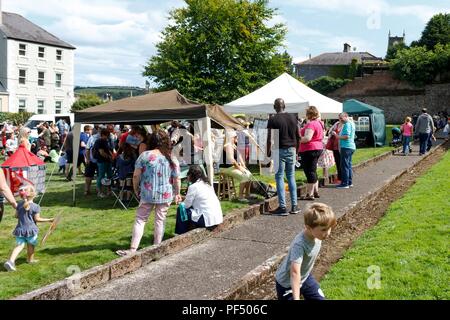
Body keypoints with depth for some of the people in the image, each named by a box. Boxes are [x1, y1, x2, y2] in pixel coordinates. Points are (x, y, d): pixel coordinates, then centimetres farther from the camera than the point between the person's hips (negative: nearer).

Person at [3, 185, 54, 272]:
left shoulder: (20, 204, 4)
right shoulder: (35, 207, -11)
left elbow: (16, 215, 11)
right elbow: (37, 219, -8)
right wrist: (48, 220, 0)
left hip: (20, 229, 4)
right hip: (31, 229, -3)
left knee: (19, 246, 1)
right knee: (31, 245, 16)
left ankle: (11, 260, -16)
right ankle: (30, 260, 31)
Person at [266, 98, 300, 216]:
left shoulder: (273, 120, -10)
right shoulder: (293, 117, 6)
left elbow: (270, 139, -11)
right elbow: (298, 136, 10)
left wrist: (268, 152, 0)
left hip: (280, 151, -5)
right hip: (291, 150, 5)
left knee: (279, 177, 1)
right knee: (291, 176, 12)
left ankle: (282, 207, -1)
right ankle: (294, 206, 13)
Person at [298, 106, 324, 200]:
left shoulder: (311, 124, -19)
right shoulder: (319, 123, 13)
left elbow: (307, 138, -28)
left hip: (310, 149, -10)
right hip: (318, 148, 10)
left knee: (309, 171, -5)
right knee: (313, 171, 18)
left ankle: (309, 194, -2)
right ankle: (315, 191, 25)